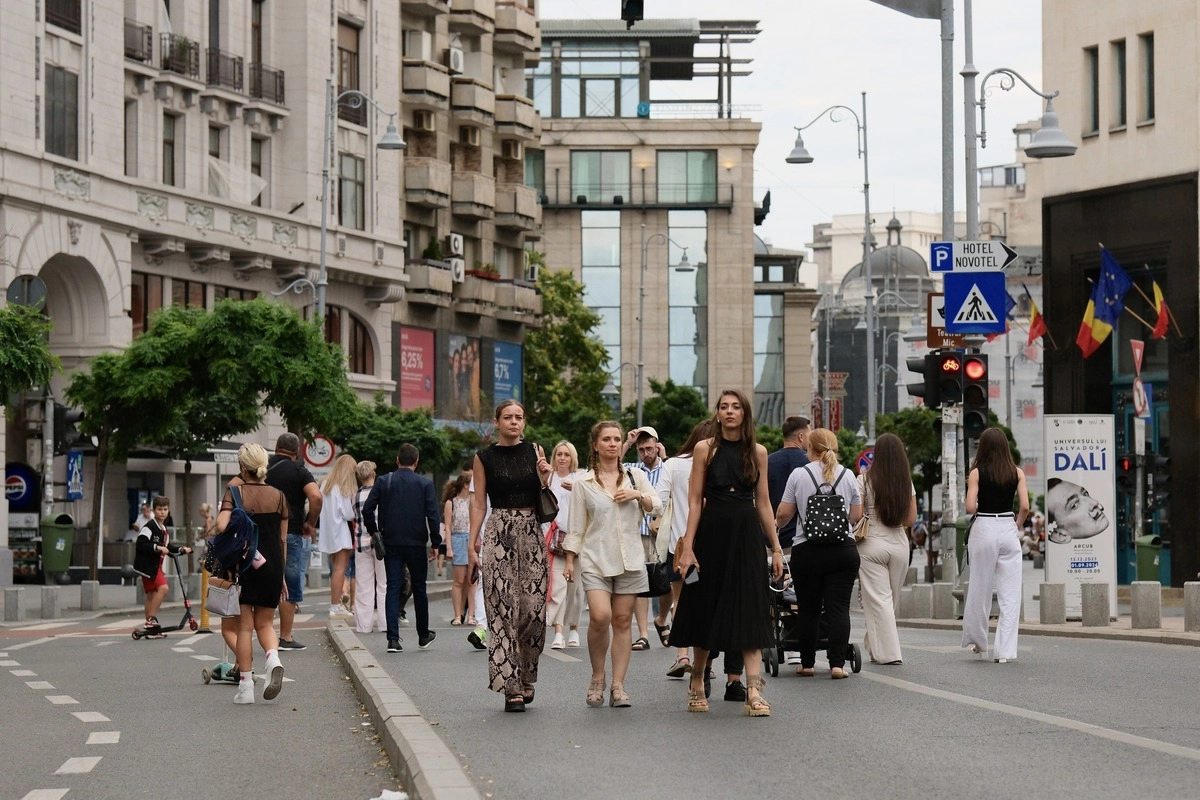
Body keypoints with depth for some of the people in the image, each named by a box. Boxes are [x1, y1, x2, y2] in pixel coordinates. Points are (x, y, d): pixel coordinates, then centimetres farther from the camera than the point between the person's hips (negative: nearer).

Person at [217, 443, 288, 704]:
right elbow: (283, 539, 7)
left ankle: (246, 685, 4)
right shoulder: (278, 496, 4)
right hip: (272, 565, 3)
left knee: (244, 626, 5)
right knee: (265, 623, 14)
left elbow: (222, 525, -22)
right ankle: (274, 659, -15)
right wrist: (281, 575, 13)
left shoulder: (235, 493, -6)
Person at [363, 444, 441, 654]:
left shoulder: (383, 482, 0)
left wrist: (373, 530, 11)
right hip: (417, 543, -1)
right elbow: (432, 514, -7)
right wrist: (435, 542, 0)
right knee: (419, 588, 12)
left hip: (391, 542, 1)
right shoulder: (424, 484, -3)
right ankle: (423, 635, 22)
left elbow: (367, 509, -3)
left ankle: (393, 639, -8)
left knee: (393, 588, 1)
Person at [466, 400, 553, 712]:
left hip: (531, 534, 2)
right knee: (502, 609, -7)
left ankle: (526, 677, 15)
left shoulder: (535, 452, 10)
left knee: (533, 608, -4)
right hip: (498, 535, -2)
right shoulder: (484, 458, 5)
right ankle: (511, 687, -6)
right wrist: (472, 543, -1)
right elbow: (478, 502, 5)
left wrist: (544, 476, -7)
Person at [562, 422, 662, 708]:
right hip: (595, 559, -2)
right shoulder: (583, 483, 6)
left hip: (630, 560, 2)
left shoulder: (635, 476, 11)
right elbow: (575, 526, 8)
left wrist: (639, 495, -7)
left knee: (622, 621, 0)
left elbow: (657, 508, 11)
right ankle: (597, 678, 1)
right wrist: (569, 560, 3)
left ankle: (618, 685, 4)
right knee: (600, 617, -18)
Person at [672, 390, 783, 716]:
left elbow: (763, 502, 10)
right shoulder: (705, 449, 0)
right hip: (712, 532, -1)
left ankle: (754, 691, -11)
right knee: (707, 607, 6)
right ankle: (697, 680, 23)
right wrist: (687, 546, -9)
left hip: (747, 534, 1)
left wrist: (776, 547, 6)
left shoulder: (757, 452, 7)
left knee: (750, 610, -6)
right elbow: (695, 500, -2)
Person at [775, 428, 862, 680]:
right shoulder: (847, 475, 5)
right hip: (843, 549, 1)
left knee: (808, 609, 7)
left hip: (807, 551, -1)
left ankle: (807, 664, 12)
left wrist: (778, 525, 23)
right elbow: (857, 516, 10)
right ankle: (837, 664, -9)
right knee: (839, 607, -2)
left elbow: (783, 514, 1)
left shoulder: (799, 475, -1)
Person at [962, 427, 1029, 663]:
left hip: (984, 529, -1)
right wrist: (1017, 526, 12)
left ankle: (977, 641, 24)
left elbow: (970, 507, -11)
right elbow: (1025, 506, -4)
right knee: (1010, 593, 2)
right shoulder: (1016, 473, 2)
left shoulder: (977, 473, -4)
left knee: (980, 590, 11)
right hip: (1008, 530, 1)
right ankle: (1005, 650, -2)